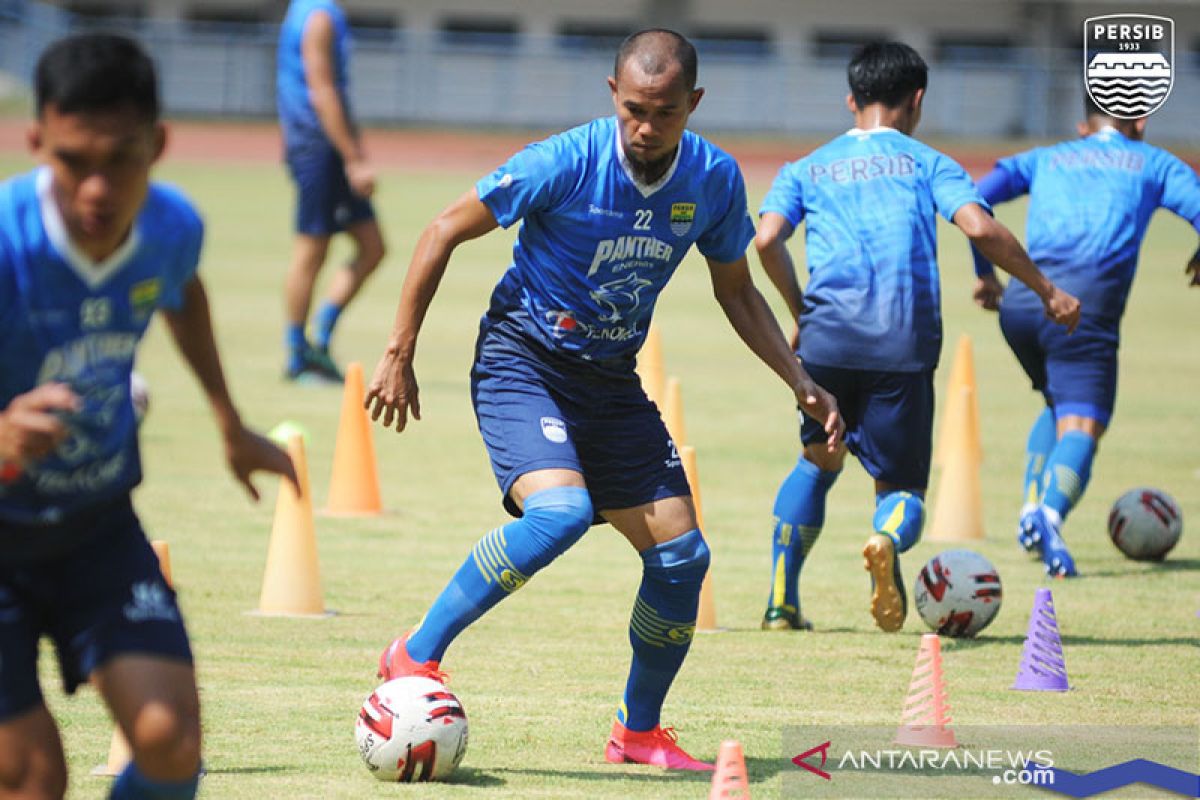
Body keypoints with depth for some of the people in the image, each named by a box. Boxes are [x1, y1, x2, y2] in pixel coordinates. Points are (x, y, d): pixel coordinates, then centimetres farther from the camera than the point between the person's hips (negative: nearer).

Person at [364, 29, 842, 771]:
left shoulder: (715, 181, -6)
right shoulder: (565, 163, -21)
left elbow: (736, 292, 11)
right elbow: (445, 232, -10)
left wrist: (801, 382, 1)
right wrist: (399, 355, -9)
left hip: (612, 377, 5)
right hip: (524, 357, -5)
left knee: (682, 554, -1)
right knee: (560, 513, -30)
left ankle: (639, 731, 19)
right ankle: (416, 656, -17)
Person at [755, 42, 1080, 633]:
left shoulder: (807, 169, 18)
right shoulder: (927, 163, 13)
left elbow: (767, 239, 1)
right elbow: (980, 228, -4)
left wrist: (799, 311, 14)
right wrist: (1046, 290, 5)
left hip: (827, 339, 2)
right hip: (904, 348, -2)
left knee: (818, 461, 26)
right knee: (901, 484, 8)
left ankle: (781, 603, 20)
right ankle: (888, 538, -30)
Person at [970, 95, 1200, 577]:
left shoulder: (1046, 158, 26)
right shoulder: (1154, 163, 21)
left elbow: (979, 198, 13)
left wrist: (984, 272, 21)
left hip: (1020, 302, 4)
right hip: (1087, 302, -4)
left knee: (1060, 406, 26)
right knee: (1082, 425, -8)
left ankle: (1032, 509, 6)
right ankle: (1051, 512, -38)